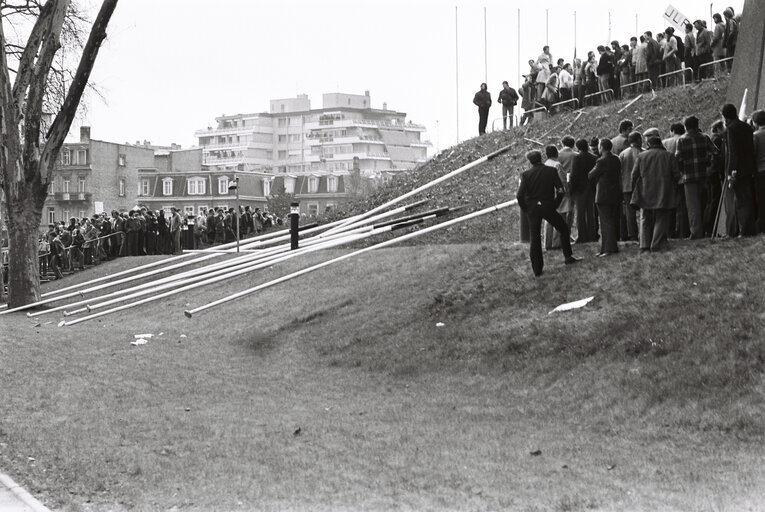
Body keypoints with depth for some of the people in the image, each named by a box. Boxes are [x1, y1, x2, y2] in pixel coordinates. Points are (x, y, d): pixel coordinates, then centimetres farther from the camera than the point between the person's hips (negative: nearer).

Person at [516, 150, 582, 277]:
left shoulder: (526, 174, -4)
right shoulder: (551, 171, -3)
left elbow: (520, 195, -9)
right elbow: (560, 191, -8)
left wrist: (525, 209, 4)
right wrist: (555, 204, 5)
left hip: (532, 209, 1)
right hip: (548, 207, -1)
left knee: (534, 238, 8)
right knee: (564, 229, 20)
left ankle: (537, 269, 7)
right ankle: (568, 256, 22)